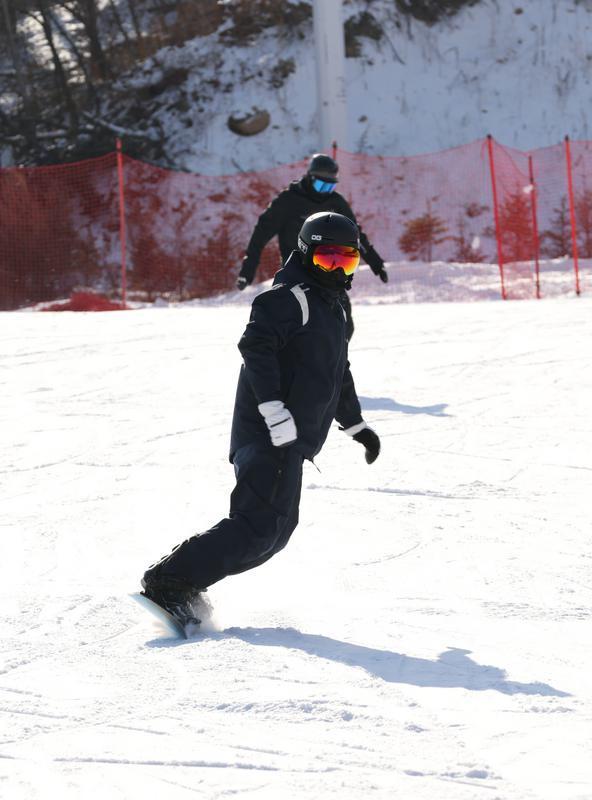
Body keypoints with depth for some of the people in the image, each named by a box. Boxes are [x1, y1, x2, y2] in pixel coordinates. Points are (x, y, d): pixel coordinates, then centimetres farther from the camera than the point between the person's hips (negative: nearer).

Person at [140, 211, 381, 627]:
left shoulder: (332, 309, 24)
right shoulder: (291, 297, -8)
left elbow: (338, 375, 37)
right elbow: (256, 345, -22)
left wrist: (357, 425, 42)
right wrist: (273, 406, -30)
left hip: (290, 439, 10)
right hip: (270, 436, -10)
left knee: (277, 530, 11)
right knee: (258, 525, -19)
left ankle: (183, 584, 9)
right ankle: (168, 583, -19)